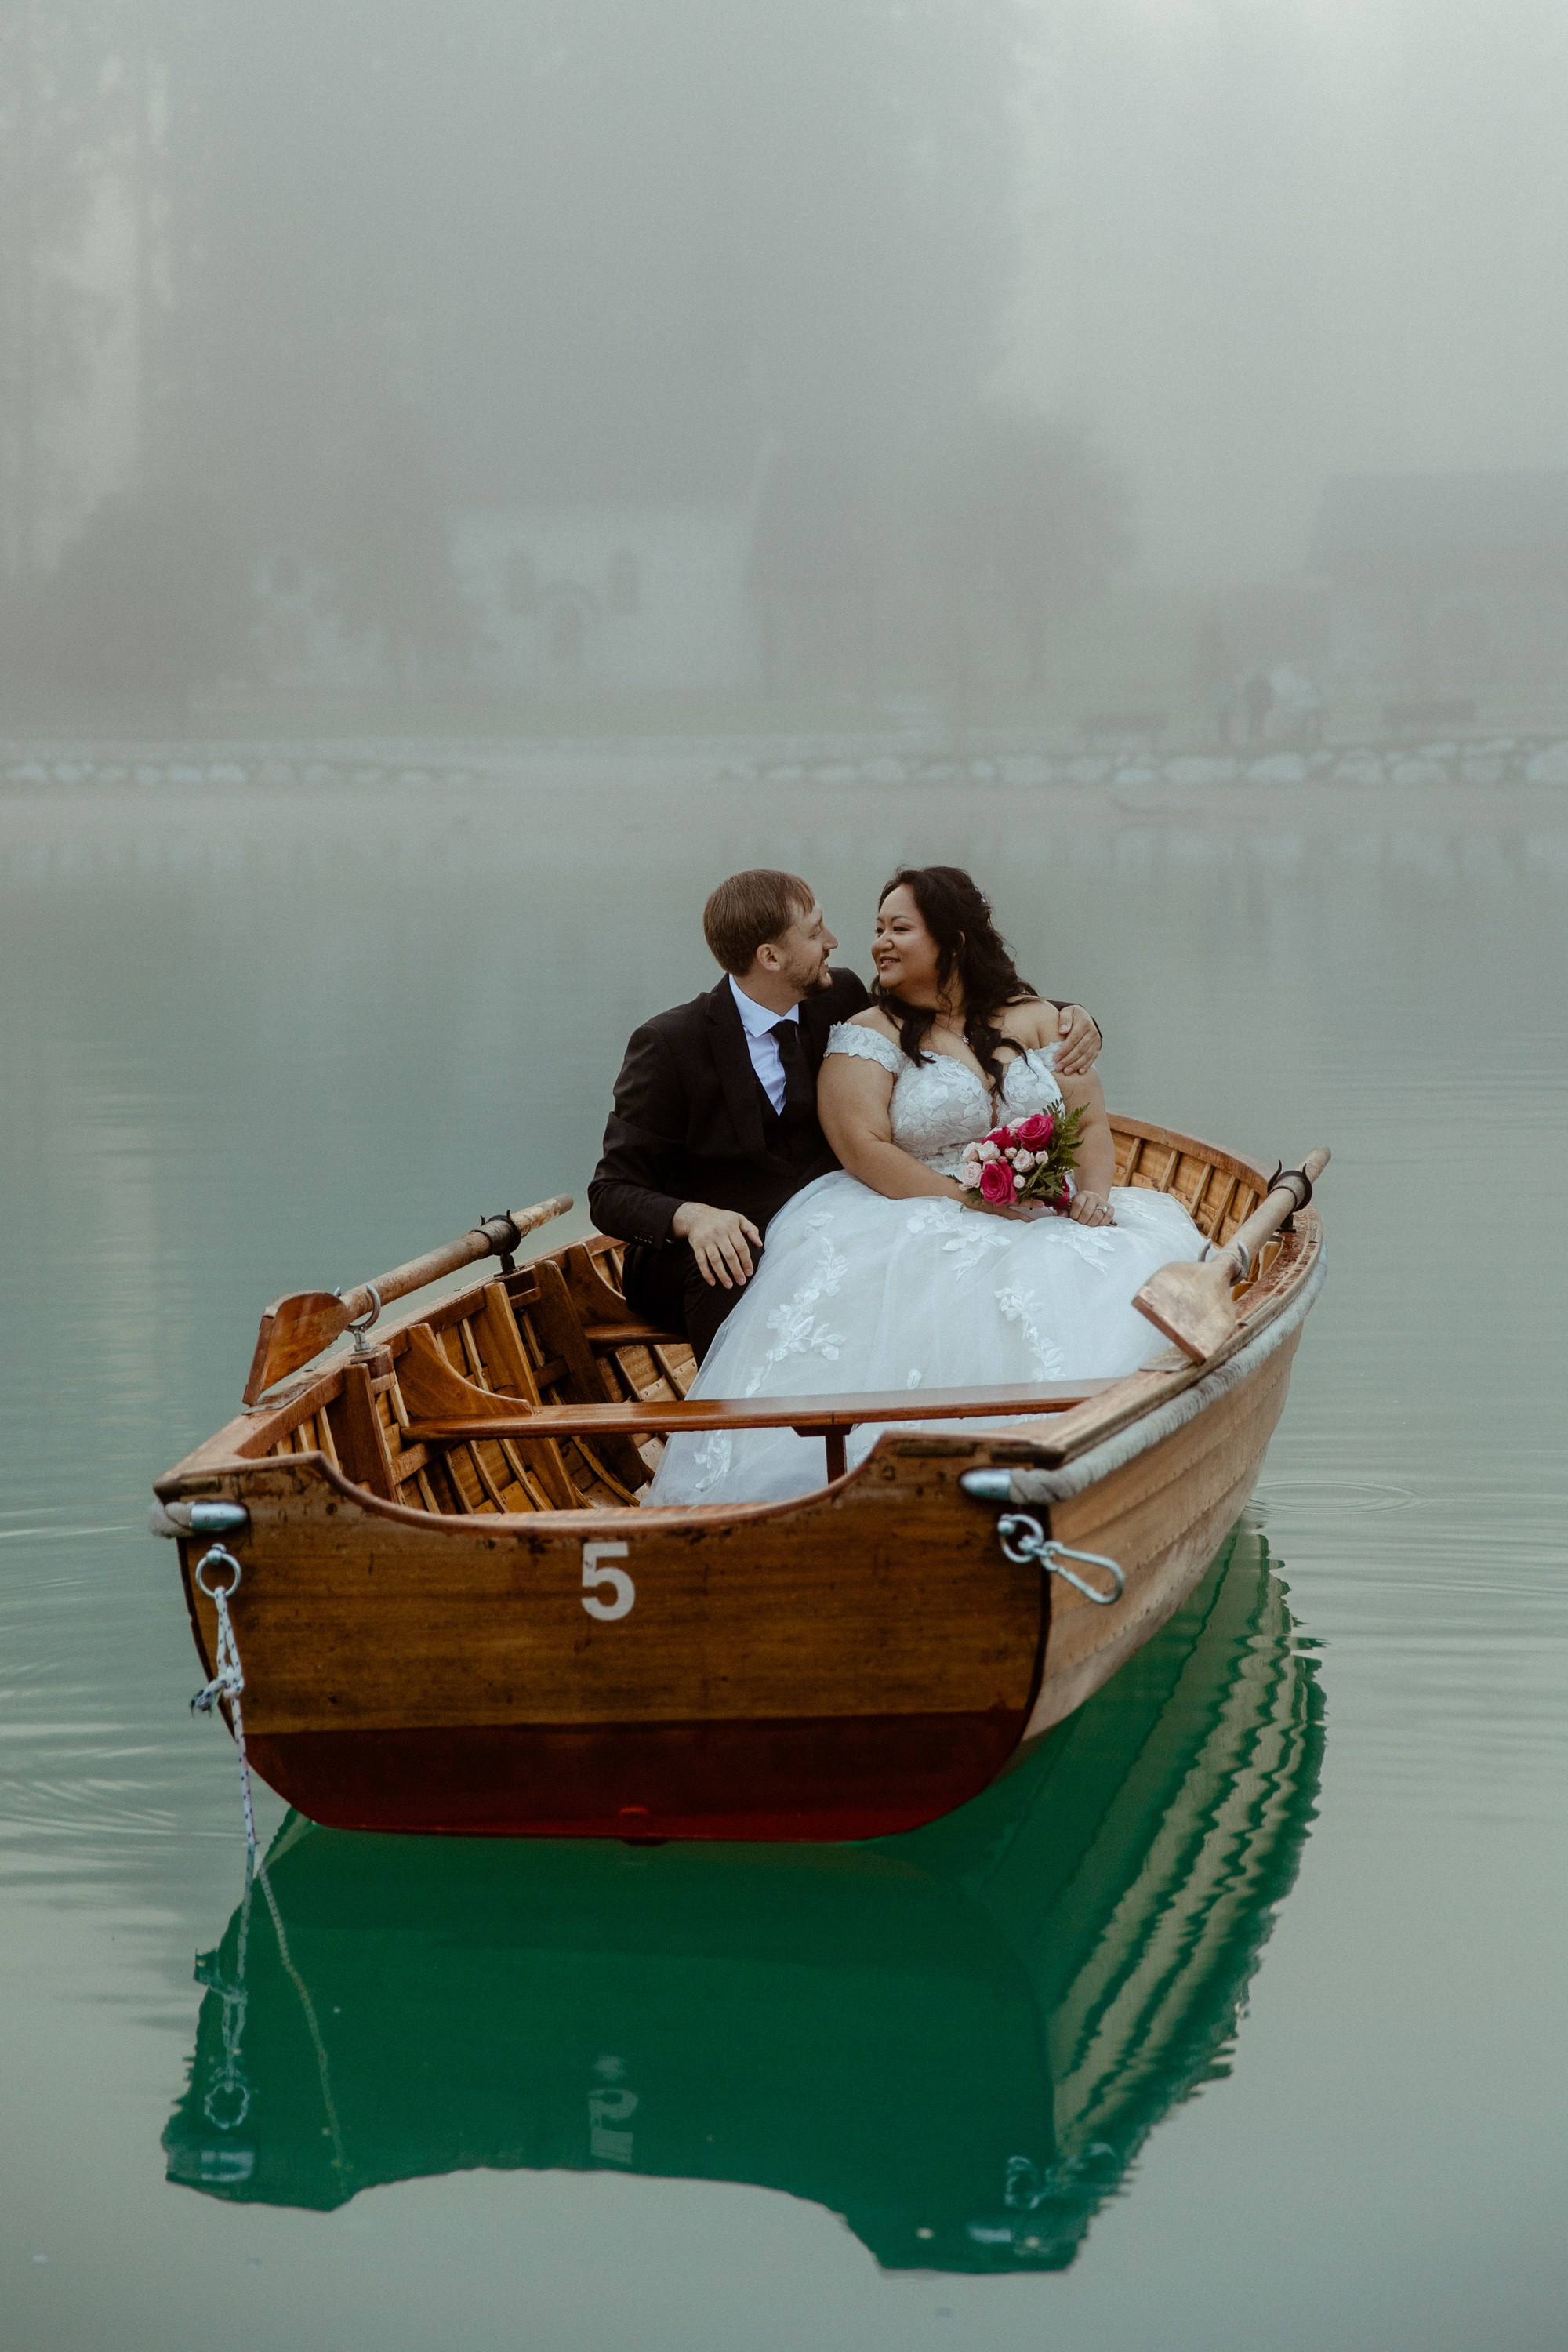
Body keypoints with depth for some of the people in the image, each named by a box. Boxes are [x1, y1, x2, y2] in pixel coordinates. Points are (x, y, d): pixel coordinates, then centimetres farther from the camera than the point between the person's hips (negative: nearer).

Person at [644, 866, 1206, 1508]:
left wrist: (1092, 1194, -10)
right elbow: (864, 1146, -8)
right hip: (920, 1227, -3)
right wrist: (973, 1203, -17)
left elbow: (1092, 1124, 13)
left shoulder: (1036, 1020, 16)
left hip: (1048, 1225, 3)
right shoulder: (869, 1035, 6)